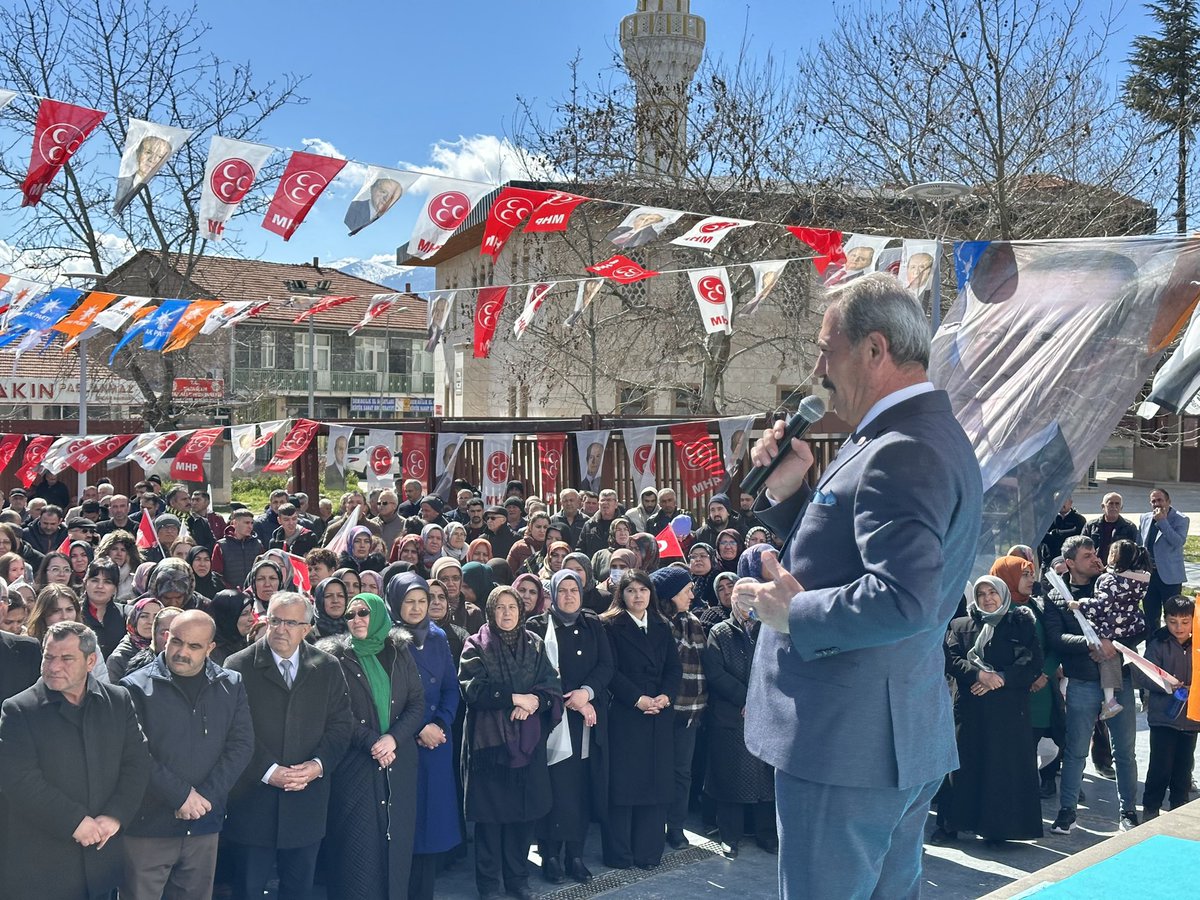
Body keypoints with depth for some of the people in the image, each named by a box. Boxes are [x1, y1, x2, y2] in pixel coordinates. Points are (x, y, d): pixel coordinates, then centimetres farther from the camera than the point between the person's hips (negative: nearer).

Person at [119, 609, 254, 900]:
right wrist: (181, 795, -14)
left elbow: (241, 744, 0)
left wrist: (206, 796, -10)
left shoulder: (231, 686, 4)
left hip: (205, 823, 3)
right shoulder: (136, 687, -6)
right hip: (148, 823, -3)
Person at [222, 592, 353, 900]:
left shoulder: (327, 667, 4)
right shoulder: (239, 666, -5)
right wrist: (268, 771, -17)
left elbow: (340, 724, 3)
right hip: (254, 800, -2)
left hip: (307, 801, 3)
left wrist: (318, 764, -12)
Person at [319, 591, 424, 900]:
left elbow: (417, 703, 3)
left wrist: (393, 738, -12)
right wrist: (373, 743, -15)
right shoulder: (336, 656, 0)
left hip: (398, 762, 3)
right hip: (355, 764, -3)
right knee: (359, 843, 0)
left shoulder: (400, 654, 7)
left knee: (395, 840, 6)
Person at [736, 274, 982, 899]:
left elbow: (904, 598, -33)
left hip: (846, 743, -11)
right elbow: (840, 556, 18)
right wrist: (788, 492, 4)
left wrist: (793, 612, -20)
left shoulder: (902, 453, -21)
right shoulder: (929, 436, 13)